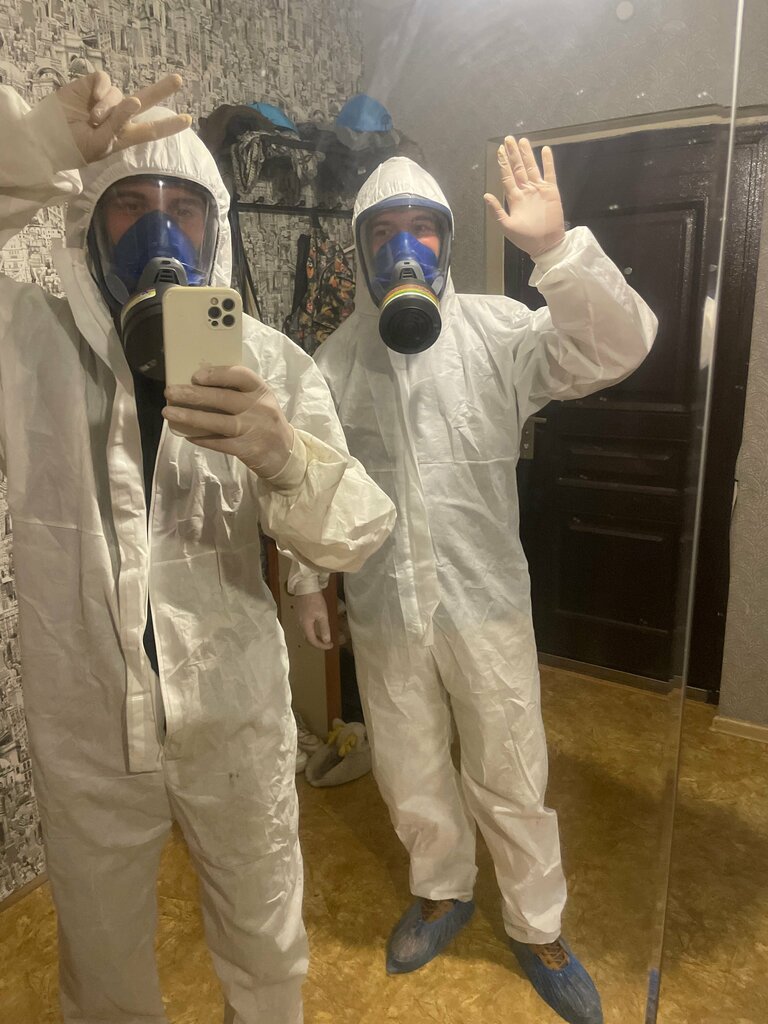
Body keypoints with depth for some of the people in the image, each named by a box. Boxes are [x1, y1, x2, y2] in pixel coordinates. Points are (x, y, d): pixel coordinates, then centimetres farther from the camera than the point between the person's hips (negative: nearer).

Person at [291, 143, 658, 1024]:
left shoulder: (497, 332, -6)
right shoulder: (335, 359, 2)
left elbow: (619, 347, -19)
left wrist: (554, 248, -31)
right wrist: (306, 579, 10)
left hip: (484, 601, -2)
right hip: (382, 609, 3)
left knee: (510, 777, 13)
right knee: (407, 771, 19)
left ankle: (537, 928, 39)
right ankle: (443, 891, 48)